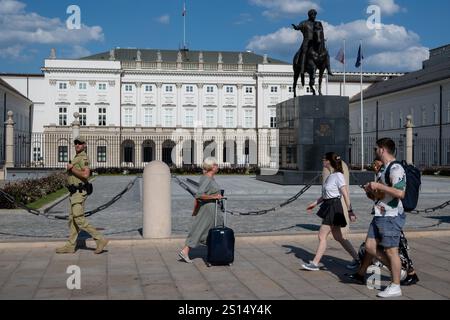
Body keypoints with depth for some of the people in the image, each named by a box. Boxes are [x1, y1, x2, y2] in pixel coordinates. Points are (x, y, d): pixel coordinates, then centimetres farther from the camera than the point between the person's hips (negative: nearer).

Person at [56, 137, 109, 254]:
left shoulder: (83, 158, -14)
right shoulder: (77, 158, 19)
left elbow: (86, 175, -28)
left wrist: (71, 169, -19)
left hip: (78, 193, -10)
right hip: (74, 193, 10)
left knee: (79, 220, -11)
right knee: (72, 219, 11)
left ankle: (100, 239, -8)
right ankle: (70, 246, 16)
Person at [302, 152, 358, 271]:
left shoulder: (338, 176, -15)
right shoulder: (330, 176, 13)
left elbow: (345, 195, -18)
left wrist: (350, 211, -21)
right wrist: (315, 203, 20)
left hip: (334, 207, -10)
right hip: (328, 207, 10)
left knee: (322, 236, -5)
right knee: (338, 237, 13)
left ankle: (315, 263, 1)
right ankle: (357, 259, 21)